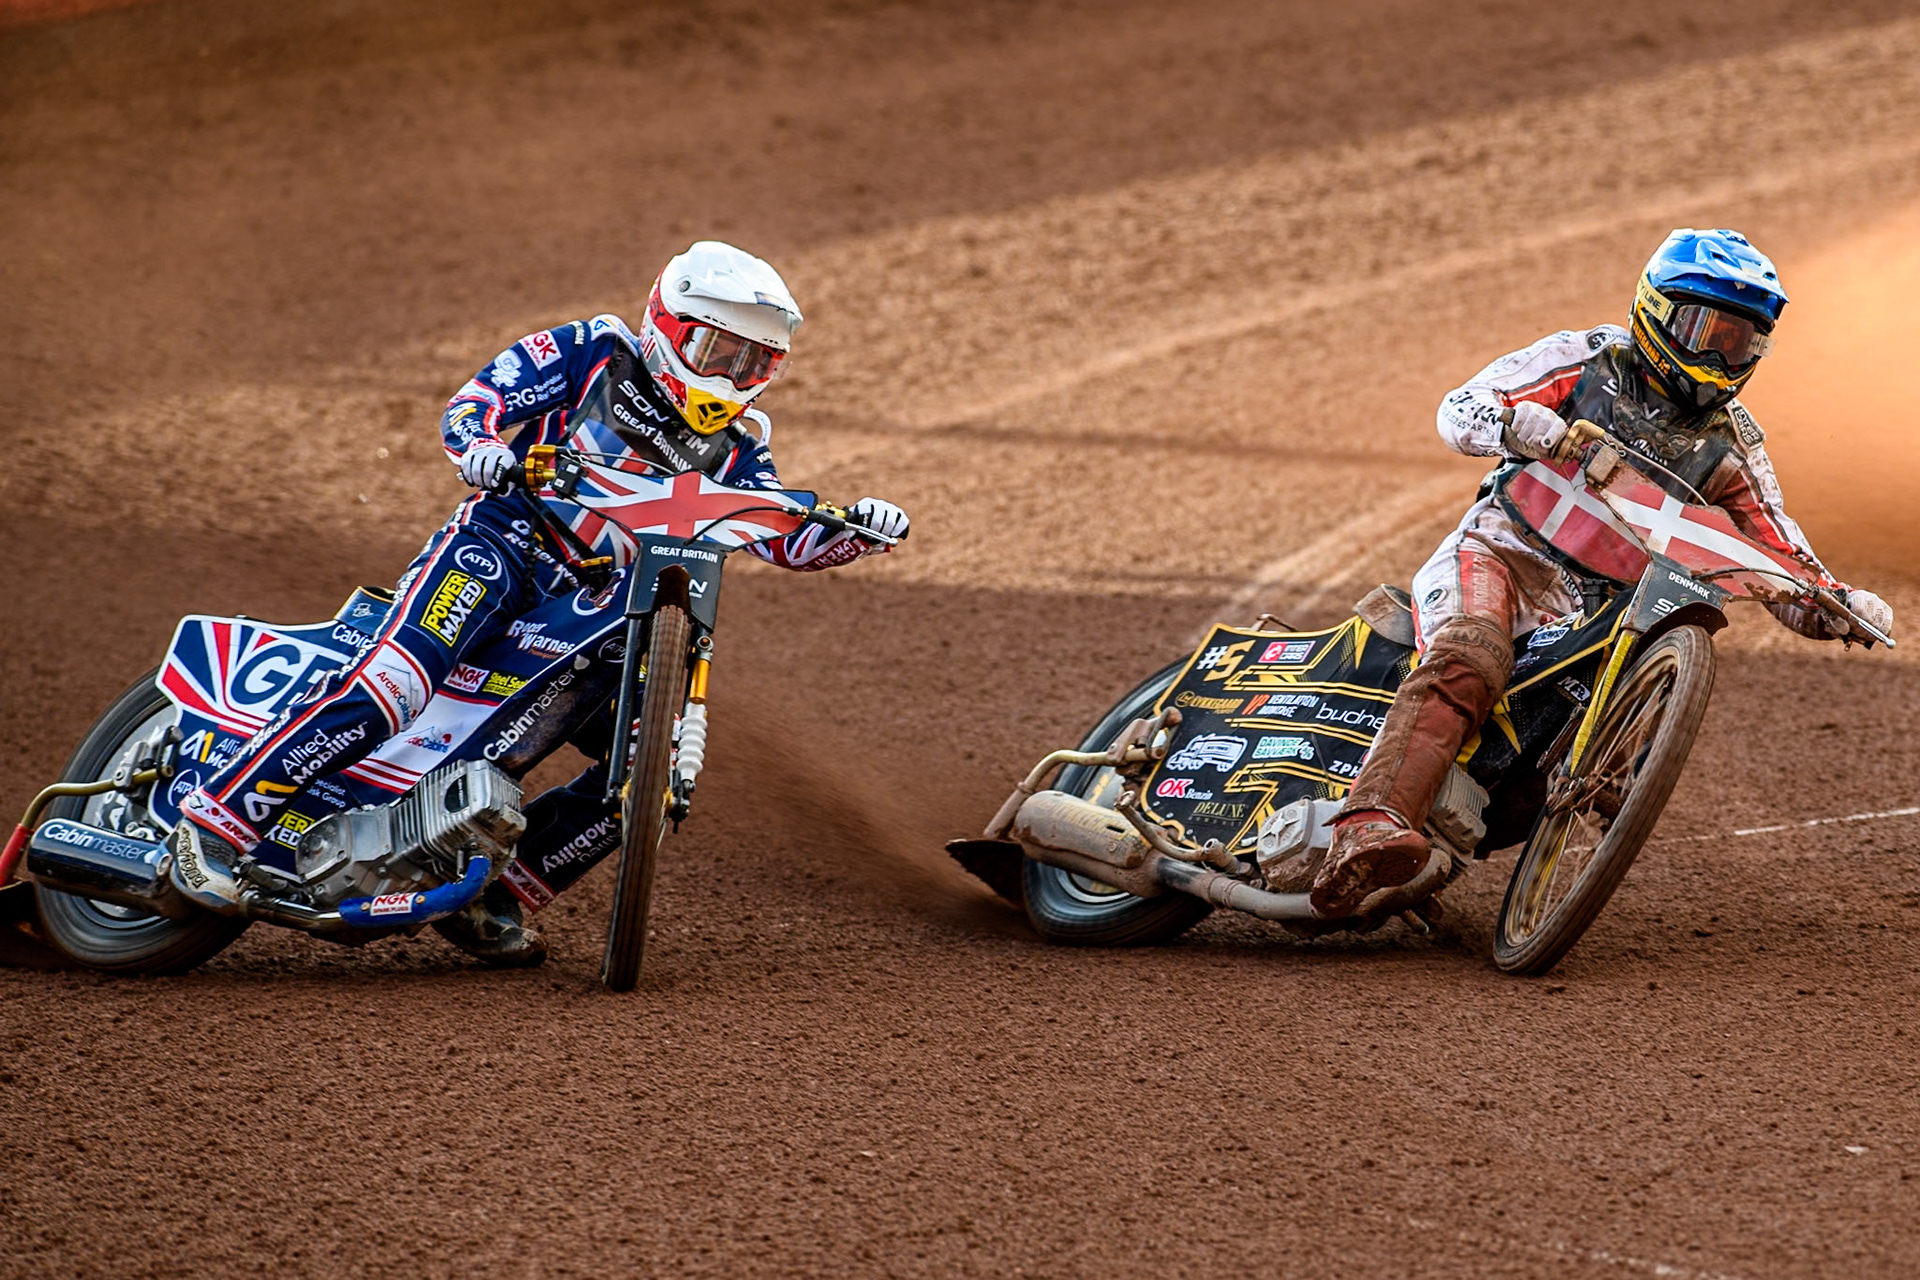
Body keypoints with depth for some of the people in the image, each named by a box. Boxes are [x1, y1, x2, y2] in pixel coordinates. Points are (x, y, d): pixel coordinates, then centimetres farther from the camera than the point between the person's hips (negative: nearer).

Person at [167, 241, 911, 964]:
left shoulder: (733, 446, 17)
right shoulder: (594, 353, 3)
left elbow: (786, 538, 14)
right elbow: (475, 400, -4)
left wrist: (855, 529, -7)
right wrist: (480, 445, -28)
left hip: (597, 611, 7)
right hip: (502, 548, -7)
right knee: (394, 686, -31)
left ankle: (496, 895, 2)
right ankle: (221, 815, -30)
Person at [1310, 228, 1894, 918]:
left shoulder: (1730, 444, 18)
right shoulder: (1587, 361, 8)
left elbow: (1786, 564, 16)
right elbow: (1460, 408, -1)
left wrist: (1842, 602, -6)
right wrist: (1523, 422, -23)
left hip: (1606, 603, 5)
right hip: (1507, 550, -5)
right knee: (1468, 664, -35)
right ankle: (1368, 828, -52)